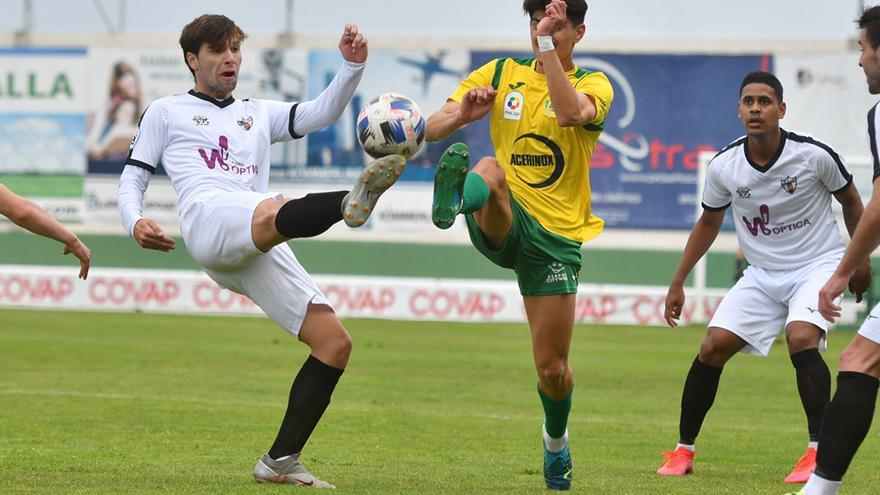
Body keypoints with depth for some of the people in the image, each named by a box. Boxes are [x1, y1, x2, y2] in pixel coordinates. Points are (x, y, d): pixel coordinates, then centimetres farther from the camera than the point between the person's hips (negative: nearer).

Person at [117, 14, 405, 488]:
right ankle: (351, 201, -76)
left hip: (261, 252, 6)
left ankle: (280, 461, -4)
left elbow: (320, 113, 19)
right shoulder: (166, 112, 26)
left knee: (335, 342, -7)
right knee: (278, 213, -41)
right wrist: (135, 223, -2)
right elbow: (133, 178, 20)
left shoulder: (259, 114, 35)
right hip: (209, 220, -6)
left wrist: (351, 66, 2)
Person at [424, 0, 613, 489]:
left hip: (557, 235, 0)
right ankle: (454, 199, -69)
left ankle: (556, 441, 31)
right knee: (490, 168, -35)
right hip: (503, 226, 0)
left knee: (553, 366, 2)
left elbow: (569, 113, -25)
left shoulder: (594, 85, 2)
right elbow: (433, 129, 0)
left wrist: (548, 45, -28)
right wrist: (463, 114, -21)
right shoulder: (501, 73, 7)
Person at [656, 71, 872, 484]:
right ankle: (683, 451, 8)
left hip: (819, 265, -4)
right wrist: (678, 282, 11)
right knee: (712, 348, -8)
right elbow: (709, 222, 11)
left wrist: (860, 259, 7)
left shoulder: (814, 155, -17)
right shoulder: (723, 167, -8)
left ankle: (820, 453, -22)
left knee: (801, 340, -29)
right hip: (762, 274, 4)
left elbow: (850, 201, 3)